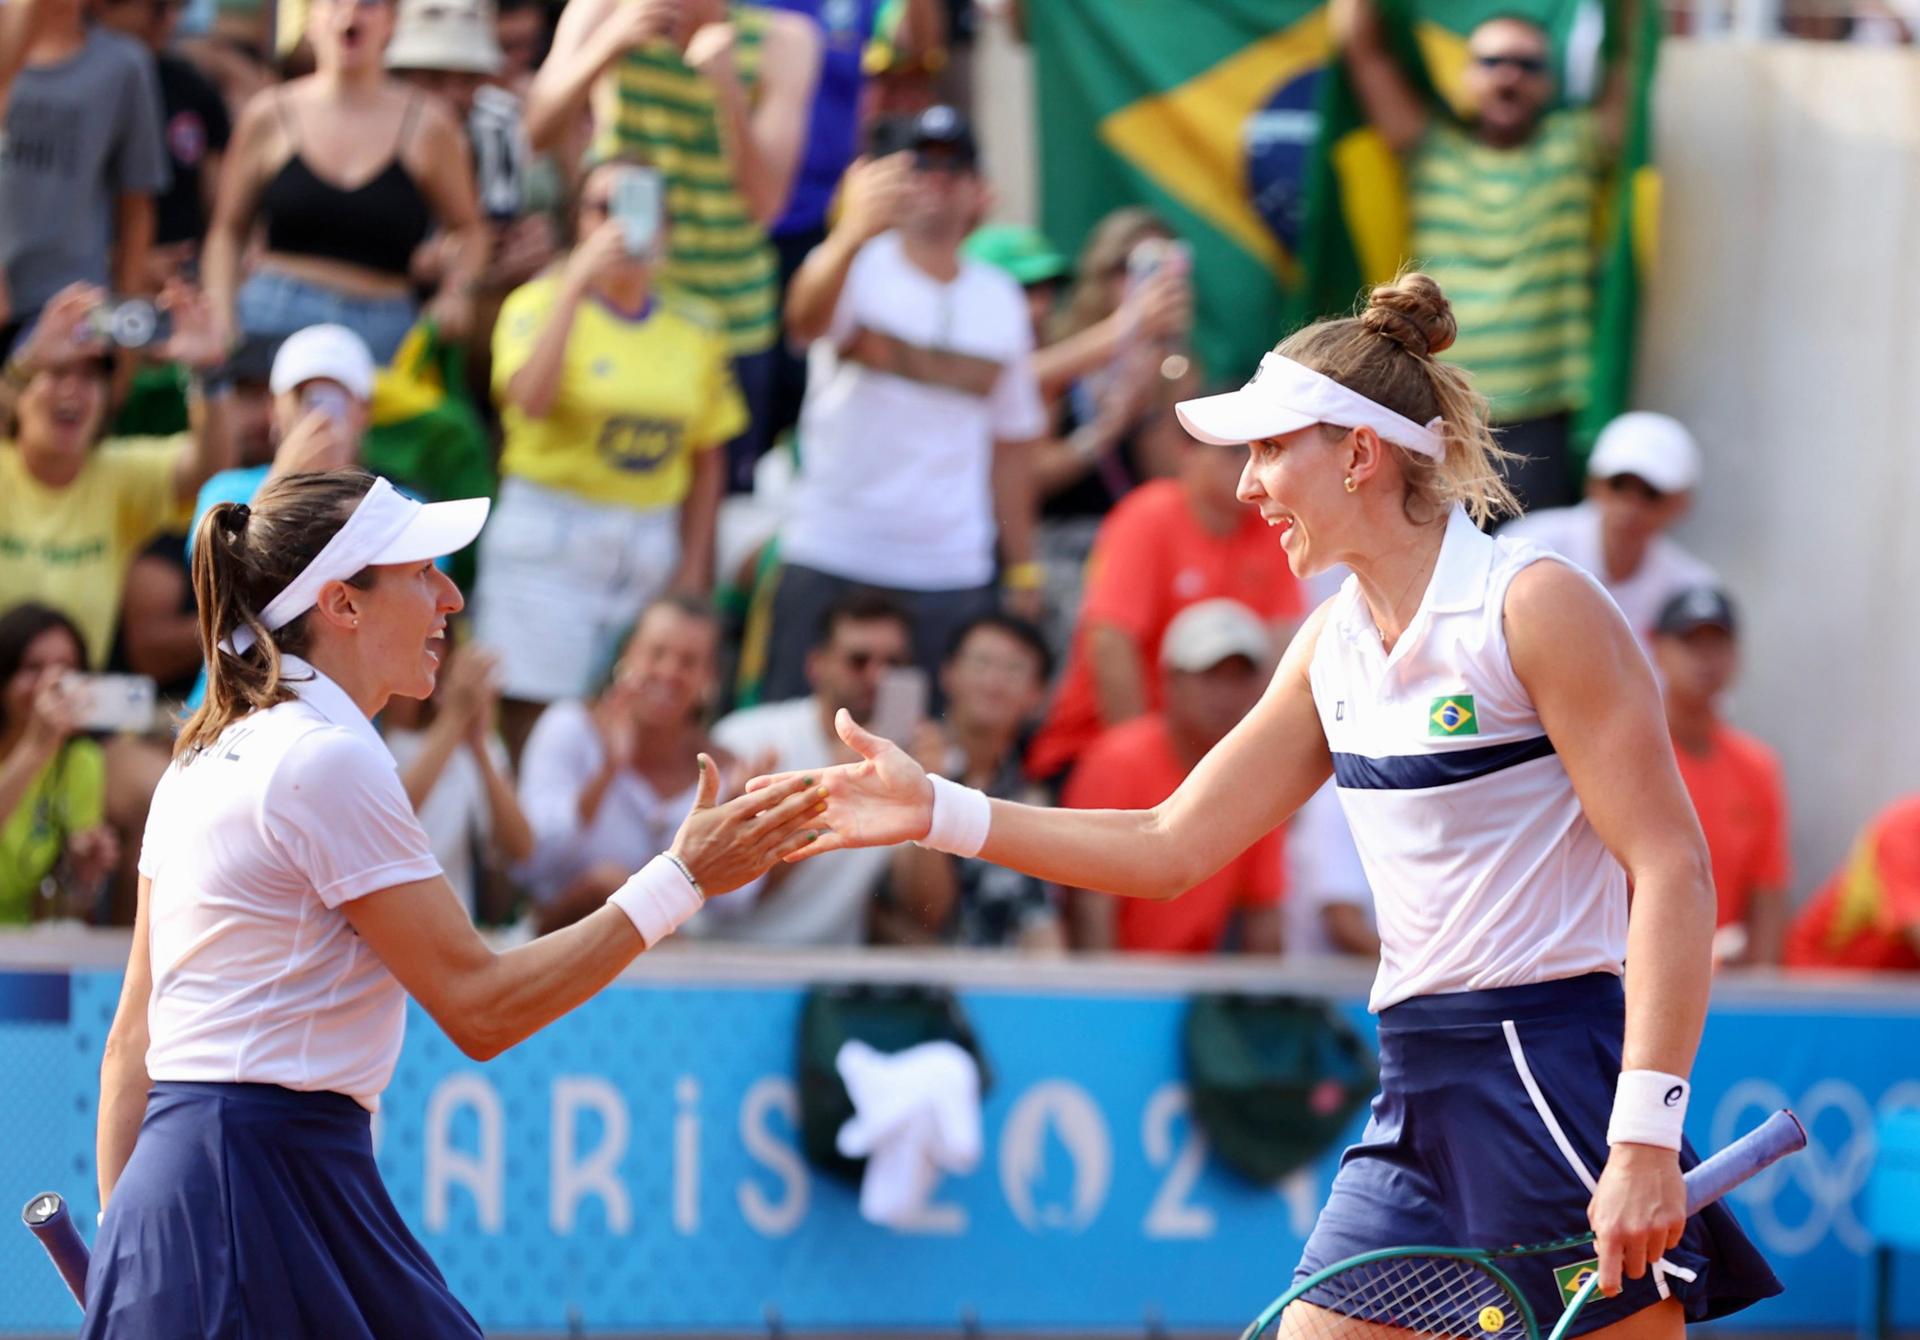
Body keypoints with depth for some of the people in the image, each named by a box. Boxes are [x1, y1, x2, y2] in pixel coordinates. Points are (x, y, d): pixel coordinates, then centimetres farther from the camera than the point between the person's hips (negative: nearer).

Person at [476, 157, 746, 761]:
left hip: (652, 548, 4)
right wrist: (577, 282, -21)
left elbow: (707, 459, 15)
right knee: (535, 726, -8)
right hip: (548, 545, -4)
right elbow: (529, 399, -23)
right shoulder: (541, 304, -2)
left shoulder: (695, 327, 9)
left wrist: (693, 568, 9)